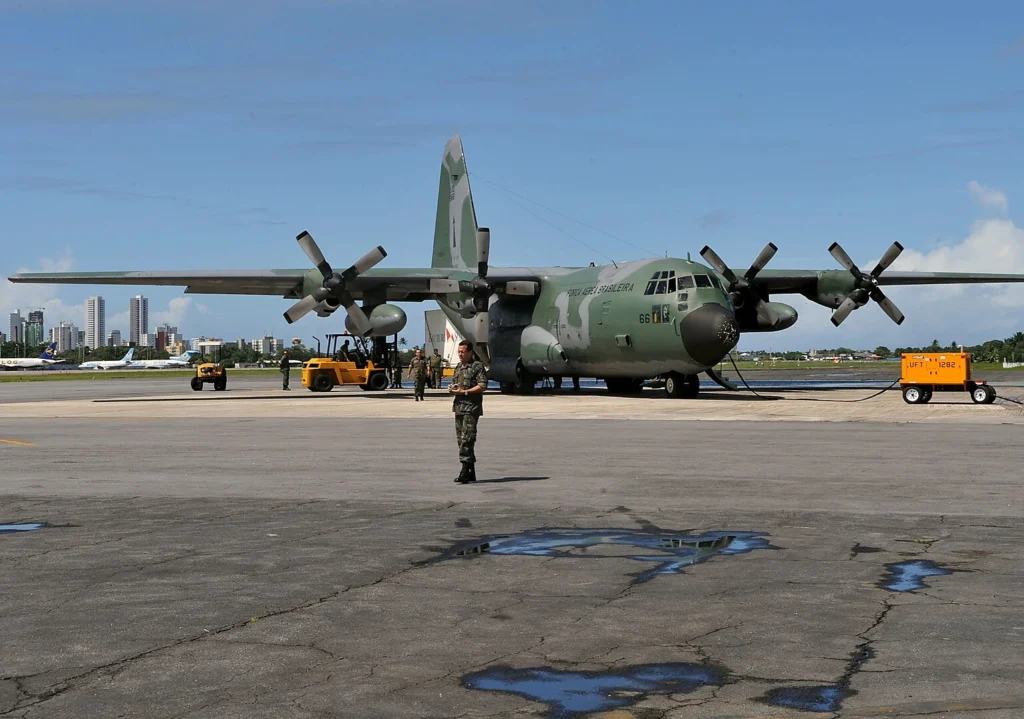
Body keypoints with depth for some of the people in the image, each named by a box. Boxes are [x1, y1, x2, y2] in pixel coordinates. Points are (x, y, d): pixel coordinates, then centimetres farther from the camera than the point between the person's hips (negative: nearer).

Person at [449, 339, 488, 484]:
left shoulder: (478, 366, -6)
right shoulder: (459, 367, 18)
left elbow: (482, 386, -14)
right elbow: (454, 382, 28)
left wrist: (464, 392, -17)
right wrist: (451, 388, 4)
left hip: (471, 407, -9)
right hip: (459, 407, 9)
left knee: (467, 438, -14)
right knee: (461, 438, 8)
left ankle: (465, 471, -17)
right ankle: (471, 472, 14)